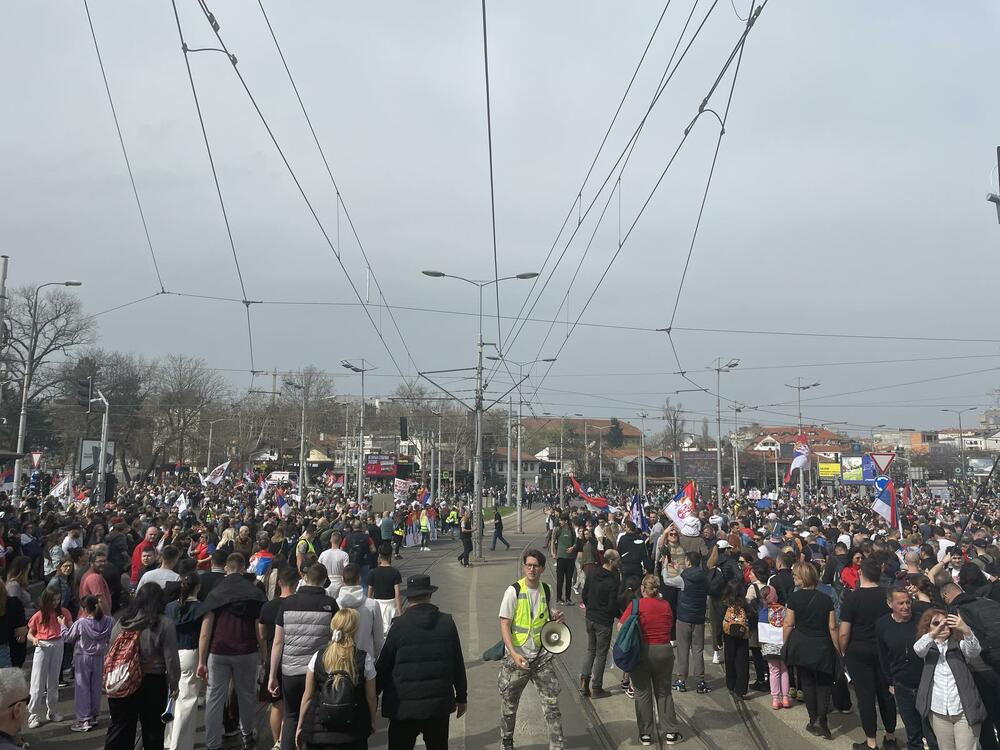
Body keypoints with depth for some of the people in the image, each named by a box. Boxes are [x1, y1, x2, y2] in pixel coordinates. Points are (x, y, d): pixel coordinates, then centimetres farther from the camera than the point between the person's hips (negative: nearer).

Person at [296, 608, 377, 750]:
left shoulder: (318, 657, -5)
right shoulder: (365, 660, -9)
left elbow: (308, 696, 1)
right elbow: (371, 697, -1)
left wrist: (300, 726, 13)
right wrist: (372, 722, 16)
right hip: (353, 731, -1)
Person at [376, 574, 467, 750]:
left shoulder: (399, 625, -10)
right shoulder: (447, 623, -2)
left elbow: (383, 666, -5)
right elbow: (458, 664, 4)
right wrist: (461, 697, 15)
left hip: (404, 707, -3)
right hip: (440, 705, 3)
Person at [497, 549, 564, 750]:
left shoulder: (546, 590, 3)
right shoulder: (514, 591, -13)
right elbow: (504, 624, -15)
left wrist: (555, 617, -3)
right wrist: (514, 654, -26)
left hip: (542, 656, 3)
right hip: (517, 657, -3)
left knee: (552, 703, -1)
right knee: (509, 704, 12)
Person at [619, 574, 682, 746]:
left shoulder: (636, 604, -10)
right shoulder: (666, 605, 0)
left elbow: (622, 627, -11)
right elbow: (669, 626, 4)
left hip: (641, 652, -3)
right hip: (665, 651, 3)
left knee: (642, 693, 10)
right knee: (664, 692, 16)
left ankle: (645, 734, 16)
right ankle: (670, 733, 19)